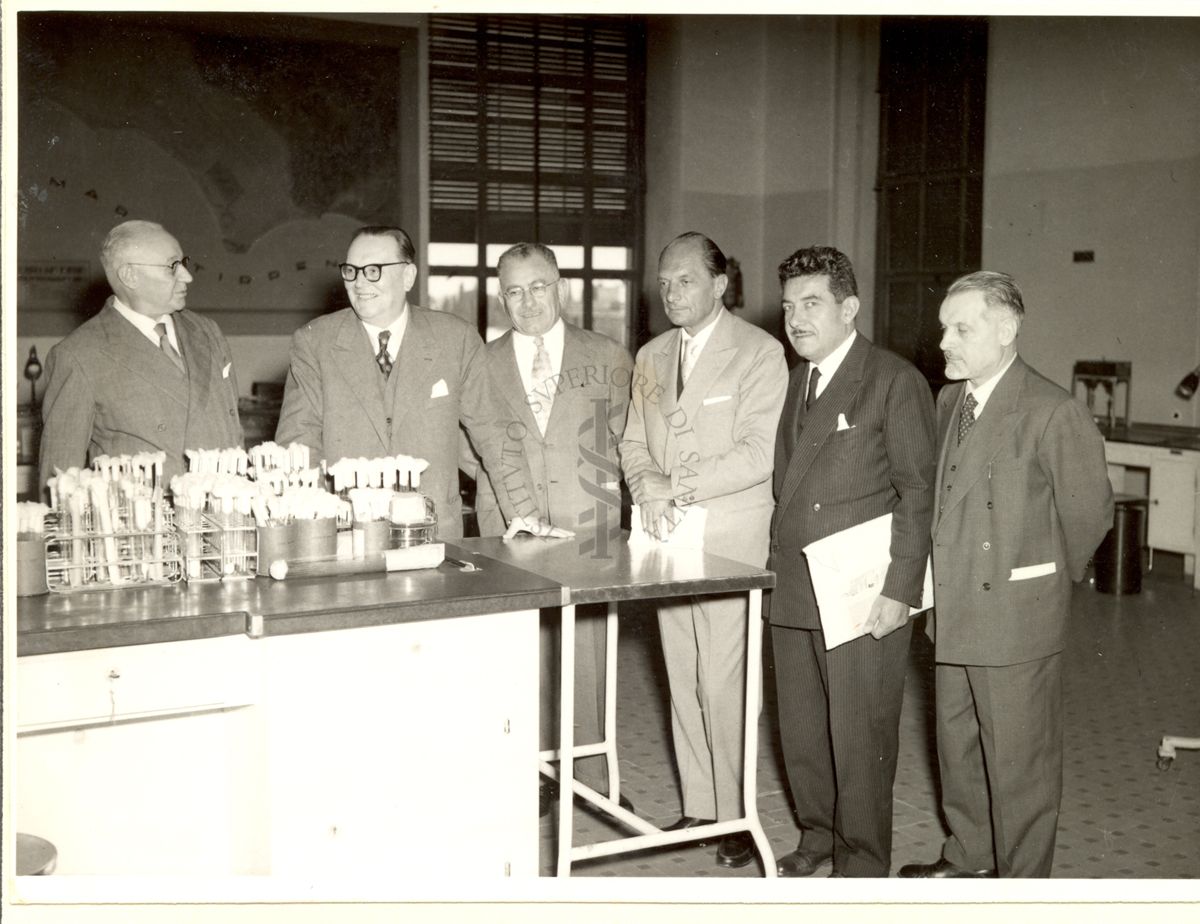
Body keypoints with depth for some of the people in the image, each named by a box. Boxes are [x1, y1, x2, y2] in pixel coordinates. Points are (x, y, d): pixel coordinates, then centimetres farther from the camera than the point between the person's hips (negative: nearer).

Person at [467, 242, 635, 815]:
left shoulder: (609, 359, 7)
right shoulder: (481, 364, 6)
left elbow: (620, 436, 16)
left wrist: (601, 483, 5)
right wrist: (499, 481, 4)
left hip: (588, 530, 0)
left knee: (588, 655, 3)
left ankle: (594, 774, 15)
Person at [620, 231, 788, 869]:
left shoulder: (759, 352, -5)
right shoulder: (651, 356, 15)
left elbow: (758, 452, -13)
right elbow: (634, 443, 15)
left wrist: (679, 488, -17)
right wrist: (647, 489, -7)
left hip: (730, 538, -6)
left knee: (723, 680, -7)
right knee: (682, 679, 9)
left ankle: (737, 816, 5)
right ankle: (698, 805, 20)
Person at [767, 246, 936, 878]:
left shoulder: (895, 381, -7)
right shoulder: (795, 382, 15)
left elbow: (919, 491, -10)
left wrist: (901, 590, -14)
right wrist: (776, 565, 9)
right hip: (792, 592, 7)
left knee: (860, 739, 3)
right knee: (799, 731, 15)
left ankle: (862, 864, 19)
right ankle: (817, 834, 34)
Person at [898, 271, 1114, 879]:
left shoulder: (1052, 413, -16)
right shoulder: (950, 402, 8)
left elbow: (1089, 511, -7)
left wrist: (1050, 579, 4)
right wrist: (944, 583, 12)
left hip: (1015, 619, -8)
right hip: (953, 614, 8)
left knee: (1019, 760, 4)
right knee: (957, 745, 20)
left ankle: (1022, 879, 20)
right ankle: (968, 859, 37)